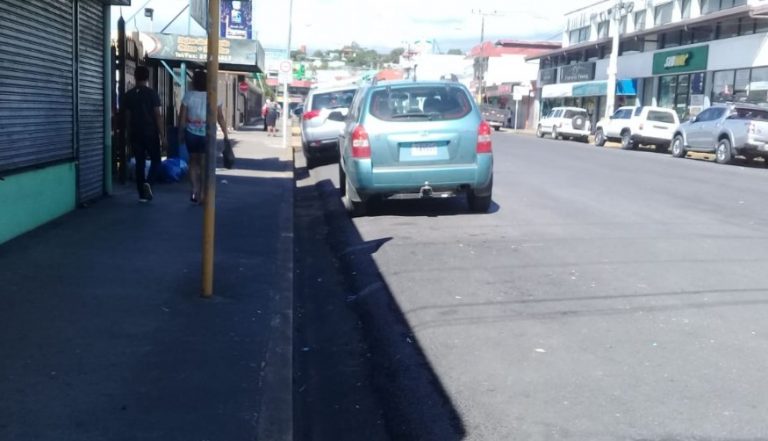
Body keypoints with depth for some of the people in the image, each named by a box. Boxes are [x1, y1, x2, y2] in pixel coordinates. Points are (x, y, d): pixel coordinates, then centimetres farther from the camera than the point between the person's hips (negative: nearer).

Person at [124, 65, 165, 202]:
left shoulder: (129, 95, 5)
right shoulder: (152, 94, -7)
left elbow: (128, 116, 7)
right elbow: (158, 115, -9)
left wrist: (129, 134, 16)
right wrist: (162, 135, -6)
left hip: (135, 134, 3)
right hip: (150, 133, -3)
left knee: (139, 163, 7)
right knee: (156, 160, 10)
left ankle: (142, 194, 6)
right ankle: (148, 182, -15)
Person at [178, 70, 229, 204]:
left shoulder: (189, 96, -4)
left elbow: (182, 117, -3)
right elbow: (220, 117, -3)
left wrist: (180, 133, 8)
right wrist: (226, 134, 5)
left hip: (191, 133, 0)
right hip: (207, 134, 0)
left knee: (193, 162, 15)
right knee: (204, 164, 6)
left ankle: (194, 190, 6)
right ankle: (201, 194, 4)